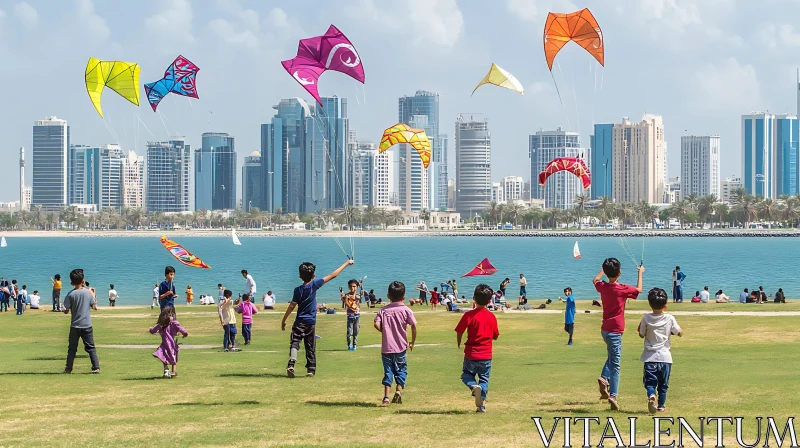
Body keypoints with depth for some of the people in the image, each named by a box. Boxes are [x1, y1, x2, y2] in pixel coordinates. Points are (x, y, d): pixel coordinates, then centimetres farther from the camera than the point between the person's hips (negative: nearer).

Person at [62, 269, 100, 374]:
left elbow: (66, 311, -6)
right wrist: (93, 297, 20)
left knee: (72, 348, 9)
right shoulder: (87, 292, -2)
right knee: (91, 347, 5)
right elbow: (94, 307, 6)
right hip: (87, 325, 1)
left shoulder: (70, 294, -7)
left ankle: (68, 368, 8)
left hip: (75, 326, -1)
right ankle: (96, 367, -3)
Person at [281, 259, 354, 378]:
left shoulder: (298, 290, -4)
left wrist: (283, 320, 2)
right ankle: (311, 369, 11)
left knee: (294, 343, -6)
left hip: (299, 322, -1)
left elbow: (292, 306, -6)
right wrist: (347, 263, 2)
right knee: (310, 347, 10)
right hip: (310, 323, 1)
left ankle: (291, 364, -27)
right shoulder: (314, 284, -5)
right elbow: (333, 275, -3)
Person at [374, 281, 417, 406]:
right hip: (400, 346, -1)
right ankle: (399, 390, -9)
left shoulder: (383, 310, 2)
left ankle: (386, 396, -2)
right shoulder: (406, 310, -3)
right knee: (401, 370, 11)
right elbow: (413, 326, -9)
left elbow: (376, 324, -13)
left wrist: (385, 332, 5)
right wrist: (412, 342, 3)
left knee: (388, 371, 6)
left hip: (386, 347, 1)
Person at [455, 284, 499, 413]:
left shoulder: (469, 315, -12)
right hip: (486, 355, 2)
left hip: (471, 354, -2)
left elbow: (459, 331, -8)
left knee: (467, 374, 17)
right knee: (484, 379, 13)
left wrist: (459, 344, 12)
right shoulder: (491, 317, -2)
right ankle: (481, 404, 4)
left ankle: (473, 386, -15)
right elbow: (495, 336, 6)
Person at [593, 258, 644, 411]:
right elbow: (639, 289, 6)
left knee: (612, 357, 25)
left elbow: (595, 280, 26)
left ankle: (604, 378, 1)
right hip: (615, 330, -6)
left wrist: (605, 269, 38)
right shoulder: (622, 289, -13)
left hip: (605, 329, 6)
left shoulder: (602, 287, 1)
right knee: (615, 364, -5)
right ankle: (613, 395, -9)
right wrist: (640, 273, 20)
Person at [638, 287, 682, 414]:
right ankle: (661, 406, 17)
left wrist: (640, 325, 19)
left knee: (650, 381, 0)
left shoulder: (646, 318, -6)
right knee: (663, 384, 13)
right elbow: (680, 333, 3)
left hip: (650, 356, -1)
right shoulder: (670, 319, -6)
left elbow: (641, 335, 4)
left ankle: (651, 396, -29)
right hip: (665, 356, 1)